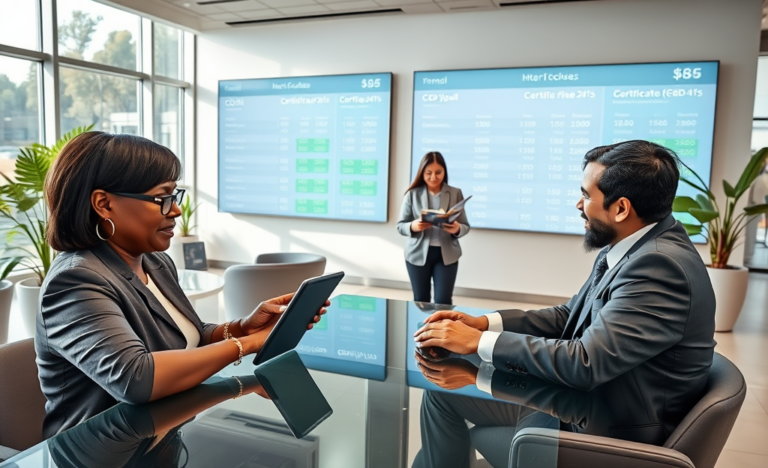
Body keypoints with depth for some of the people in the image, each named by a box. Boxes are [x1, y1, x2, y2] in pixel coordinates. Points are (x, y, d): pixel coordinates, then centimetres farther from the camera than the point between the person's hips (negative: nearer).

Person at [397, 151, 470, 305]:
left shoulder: (456, 193, 2)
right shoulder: (412, 194, 0)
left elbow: (466, 226, 3)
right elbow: (400, 226, 2)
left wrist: (457, 229, -21)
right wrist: (413, 226, -21)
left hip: (447, 255, 0)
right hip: (418, 254, 0)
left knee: (443, 301, -3)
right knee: (420, 301, 9)